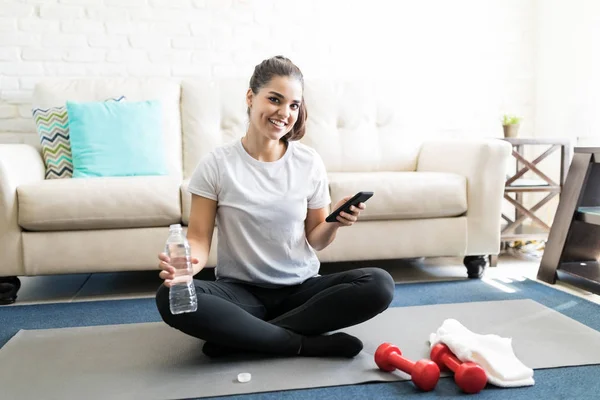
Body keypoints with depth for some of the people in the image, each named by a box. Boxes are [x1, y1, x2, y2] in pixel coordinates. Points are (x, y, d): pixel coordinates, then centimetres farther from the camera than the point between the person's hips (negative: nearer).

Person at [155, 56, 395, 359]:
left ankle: (239, 335, -20)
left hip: (301, 289, 2)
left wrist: (333, 224, -16)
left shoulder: (309, 163, 0)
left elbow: (315, 241, 6)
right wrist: (187, 261, -29)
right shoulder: (216, 164, -6)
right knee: (170, 297, -31)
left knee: (379, 285, -23)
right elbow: (199, 238, -6)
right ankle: (309, 344, -22)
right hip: (240, 290, -2)